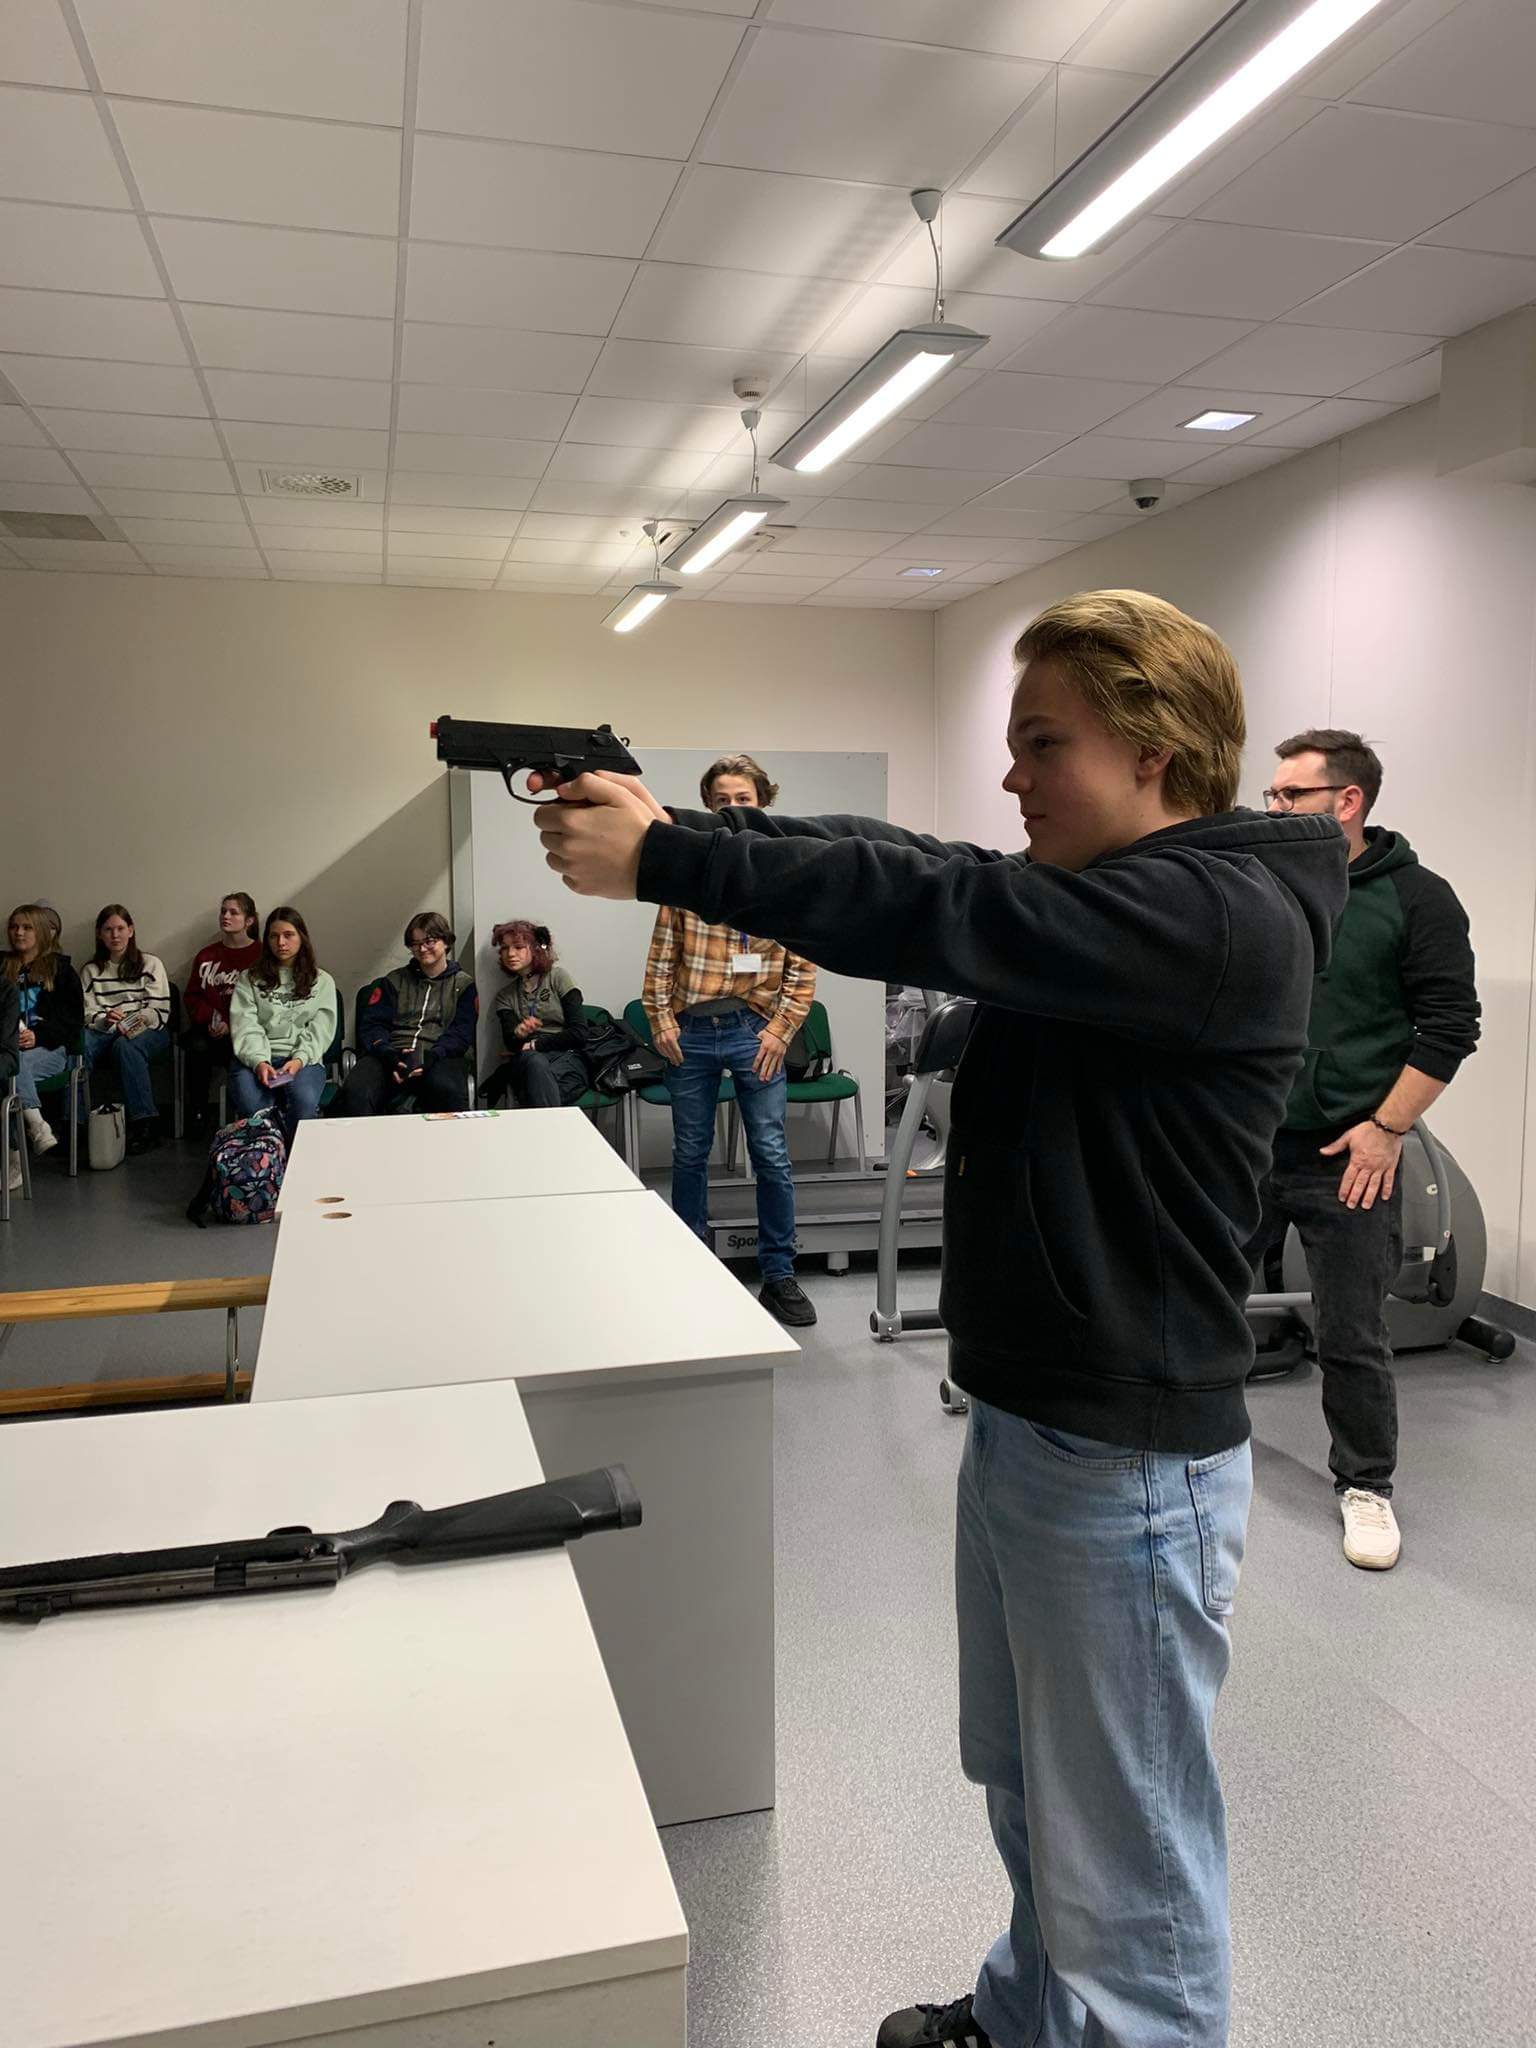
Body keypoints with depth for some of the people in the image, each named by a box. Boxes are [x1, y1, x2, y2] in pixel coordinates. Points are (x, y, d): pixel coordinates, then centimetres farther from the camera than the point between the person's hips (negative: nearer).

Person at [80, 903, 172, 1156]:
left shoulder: (151, 964, 10)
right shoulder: (91, 970, 17)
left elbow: (160, 1011, 1)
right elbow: (87, 1013, 6)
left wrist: (139, 1021, -21)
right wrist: (104, 1019, -18)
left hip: (147, 1032, -2)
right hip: (104, 1032, 2)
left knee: (125, 1046, -38)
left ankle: (144, 1123, -37)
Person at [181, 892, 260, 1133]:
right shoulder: (207, 956, 19)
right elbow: (191, 996, 17)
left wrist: (232, 1025, -15)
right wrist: (209, 1019, -4)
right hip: (208, 1028, 3)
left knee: (237, 1051, -36)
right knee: (197, 1048, -31)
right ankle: (197, 1113, -16)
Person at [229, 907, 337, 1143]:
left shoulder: (322, 981, 17)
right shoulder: (249, 979, 18)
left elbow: (320, 1030, 5)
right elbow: (245, 1026, 3)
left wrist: (299, 1059, -14)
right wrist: (259, 1061, -16)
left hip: (303, 1059, 0)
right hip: (256, 1058, 1)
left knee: (304, 1101, -36)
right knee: (250, 1104, -34)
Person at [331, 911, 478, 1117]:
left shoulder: (464, 984, 16)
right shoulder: (394, 981, 23)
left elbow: (461, 1033, 3)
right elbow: (372, 1024, 12)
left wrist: (432, 1056, -18)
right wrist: (389, 1054, -11)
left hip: (440, 1056, -2)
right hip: (390, 1055, 2)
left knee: (447, 1090, -39)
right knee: (355, 1092, -32)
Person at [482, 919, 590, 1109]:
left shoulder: (559, 977, 7)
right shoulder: (505, 996, 19)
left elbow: (579, 1033, -1)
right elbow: (509, 1042, 1)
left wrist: (533, 1045, 0)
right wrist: (518, 1034, -22)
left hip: (568, 1059, -2)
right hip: (525, 1062, 2)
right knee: (535, 1062, -37)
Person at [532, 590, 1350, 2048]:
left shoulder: (1225, 916, -21)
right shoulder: (1082, 896, 8)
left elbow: (937, 917, -29)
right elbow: (899, 866, 0)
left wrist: (662, 860, -26)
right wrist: (662, 819, -9)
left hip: (1126, 1463, -9)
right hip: (1017, 1420, 9)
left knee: (1124, 1850, 9)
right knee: (1026, 1791, 27)